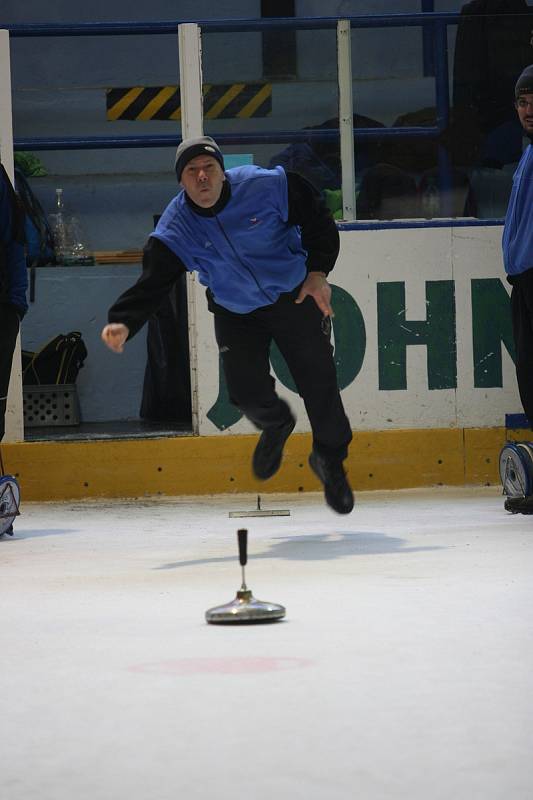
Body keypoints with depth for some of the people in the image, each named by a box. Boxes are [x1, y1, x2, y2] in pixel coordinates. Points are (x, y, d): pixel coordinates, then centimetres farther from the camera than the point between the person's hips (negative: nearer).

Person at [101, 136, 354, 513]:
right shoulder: (174, 229, -18)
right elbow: (151, 284, -22)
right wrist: (123, 323, -39)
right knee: (247, 390, -10)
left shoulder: (266, 186, -21)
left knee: (319, 382, -3)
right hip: (235, 312, 1)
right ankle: (276, 425, 28)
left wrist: (317, 271, -13)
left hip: (296, 297, -1)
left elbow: (318, 219, -7)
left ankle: (330, 458, 23)